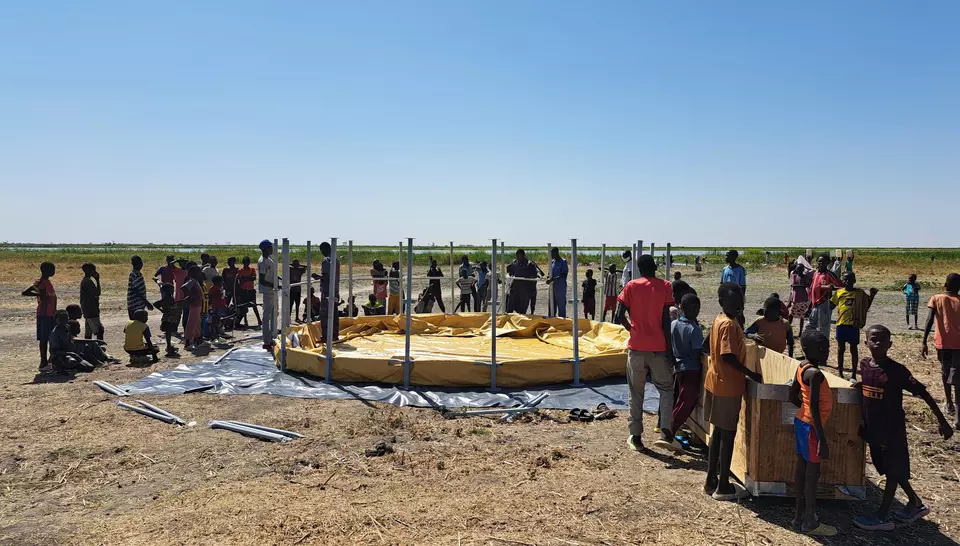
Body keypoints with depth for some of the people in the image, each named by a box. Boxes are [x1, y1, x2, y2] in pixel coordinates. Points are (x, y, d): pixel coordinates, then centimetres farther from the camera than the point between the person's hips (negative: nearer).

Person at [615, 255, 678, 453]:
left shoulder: (631, 286, 1)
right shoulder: (664, 286, -1)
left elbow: (619, 317, -5)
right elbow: (665, 321, -6)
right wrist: (669, 348, -1)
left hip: (636, 347, 1)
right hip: (658, 347, -1)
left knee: (636, 393, 10)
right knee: (666, 388, 12)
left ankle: (636, 437, 13)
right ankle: (665, 433, -3)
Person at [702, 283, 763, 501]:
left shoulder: (719, 320, 8)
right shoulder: (730, 325, -20)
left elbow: (706, 345, 18)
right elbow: (729, 356, -26)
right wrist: (751, 374, -19)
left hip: (716, 382, 9)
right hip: (728, 386, -9)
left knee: (718, 432, 16)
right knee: (728, 435, 1)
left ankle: (711, 481, 24)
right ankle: (723, 487, 10)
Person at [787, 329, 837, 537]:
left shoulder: (802, 367, 5)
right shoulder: (815, 374, -22)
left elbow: (793, 397, 15)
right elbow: (814, 410, -25)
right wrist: (822, 440, -23)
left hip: (800, 421, 9)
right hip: (810, 426, -9)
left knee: (801, 469, 15)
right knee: (813, 473, 1)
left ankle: (800, 515, 25)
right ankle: (810, 522, 11)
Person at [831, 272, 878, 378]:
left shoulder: (859, 293, 0)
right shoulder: (839, 292, 4)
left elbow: (866, 307, 7)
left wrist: (872, 295, -5)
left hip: (853, 325, -1)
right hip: (841, 325, 2)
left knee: (854, 349, 6)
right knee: (840, 349, 10)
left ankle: (854, 374, 15)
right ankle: (840, 373, 20)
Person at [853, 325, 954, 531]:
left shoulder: (896, 370, -18)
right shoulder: (864, 365, -1)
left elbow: (923, 393, -14)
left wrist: (942, 421, -14)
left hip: (892, 429, -6)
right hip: (873, 429, 6)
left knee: (893, 472, 8)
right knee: (891, 470, 20)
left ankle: (882, 517, 16)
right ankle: (916, 504, 39)